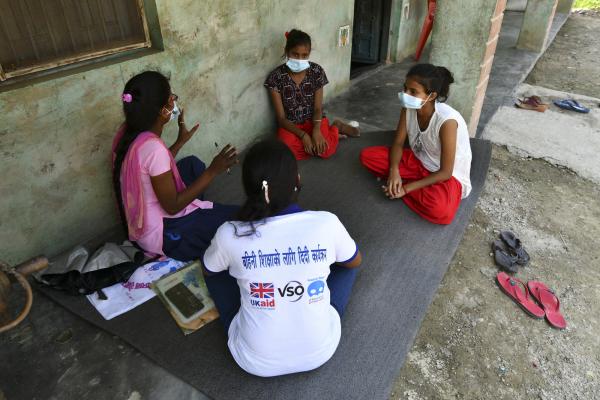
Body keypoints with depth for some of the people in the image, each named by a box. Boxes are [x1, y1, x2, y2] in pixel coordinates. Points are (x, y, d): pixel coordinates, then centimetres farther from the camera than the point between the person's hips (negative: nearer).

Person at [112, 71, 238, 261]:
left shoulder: (127, 132, -5)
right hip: (164, 235, -9)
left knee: (192, 164, 22)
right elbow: (172, 206, -23)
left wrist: (180, 142, 13)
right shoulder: (153, 147, -31)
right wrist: (213, 171, -23)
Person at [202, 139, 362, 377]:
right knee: (345, 260, 18)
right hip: (320, 352, 1)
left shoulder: (230, 235, -21)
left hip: (256, 362, 0)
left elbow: (210, 268, 5)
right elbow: (355, 261, 3)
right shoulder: (326, 223, -20)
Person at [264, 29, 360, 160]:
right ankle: (330, 135, -7)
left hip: (314, 120, 0)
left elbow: (318, 108, -6)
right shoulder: (276, 77, -14)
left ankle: (336, 126, 7)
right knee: (288, 151, -34)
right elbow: (281, 118, -12)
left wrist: (316, 129, -27)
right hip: (290, 125, 0)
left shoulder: (317, 71, -7)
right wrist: (303, 135, -26)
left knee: (326, 150, -29)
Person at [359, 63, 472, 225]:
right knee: (367, 156, -9)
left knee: (441, 211, -38)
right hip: (419, 161, 5)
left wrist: (407, 188, -25)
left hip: (449, 175, -5)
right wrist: (394, 170, -25)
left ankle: (398, 186, -12)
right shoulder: (408, 107, -14)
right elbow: (398, 143, -5)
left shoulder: (447, 121, -32)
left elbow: (445, 173, -26)